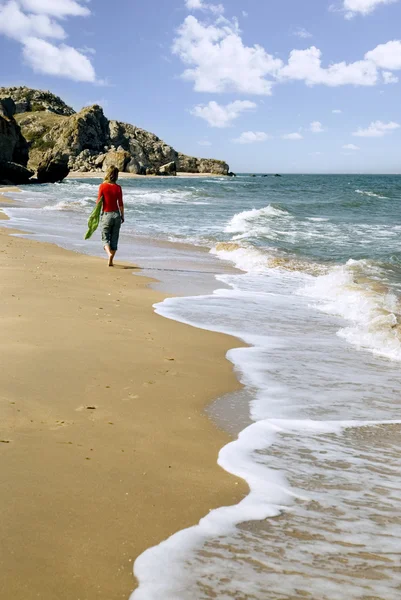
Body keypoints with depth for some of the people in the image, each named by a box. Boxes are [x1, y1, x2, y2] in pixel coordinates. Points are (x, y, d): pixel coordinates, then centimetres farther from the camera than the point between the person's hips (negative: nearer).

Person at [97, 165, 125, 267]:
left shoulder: (103, 186, -8)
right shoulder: (118, 187, -4)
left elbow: (99, 201, -5)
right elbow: (120, 204, -2)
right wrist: (122, 216, 9)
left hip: (106, 214, -2)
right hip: (116, 214, 2)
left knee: (105, 238, 8)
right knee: (114, 239, 11)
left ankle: (109, 253, -20)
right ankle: (111, 261, 13)